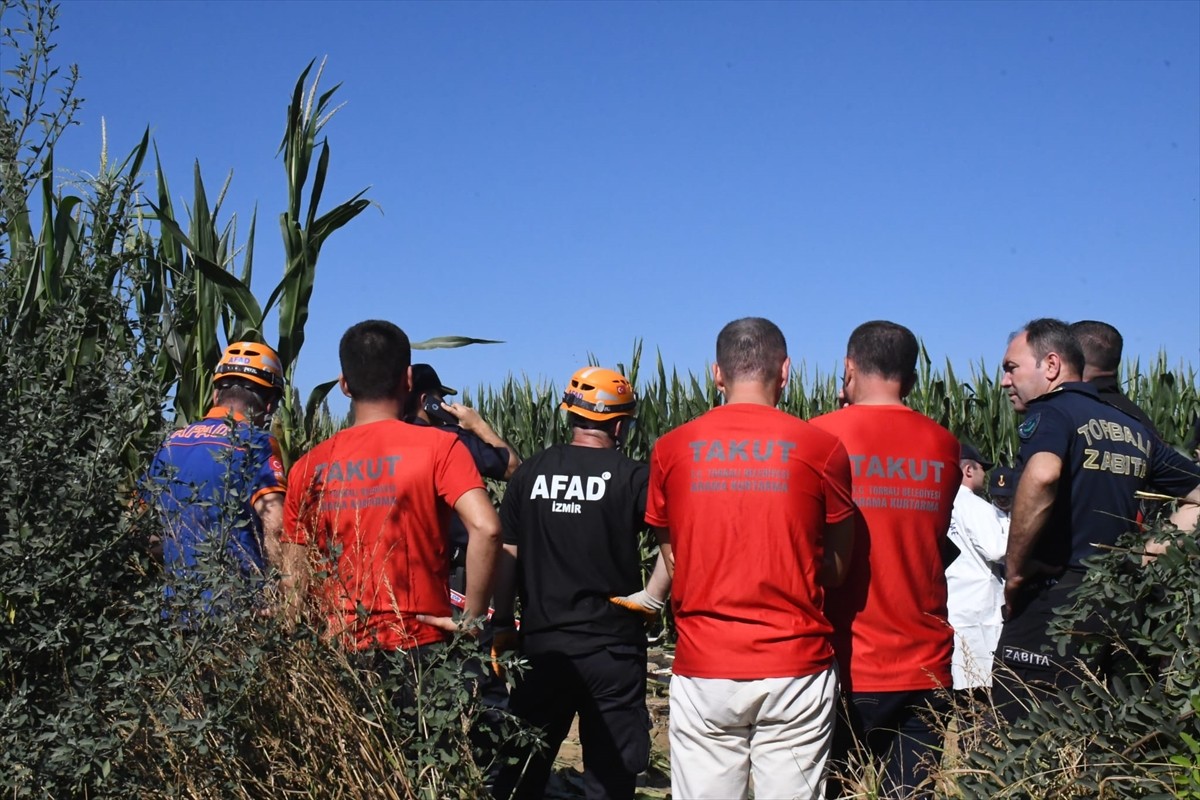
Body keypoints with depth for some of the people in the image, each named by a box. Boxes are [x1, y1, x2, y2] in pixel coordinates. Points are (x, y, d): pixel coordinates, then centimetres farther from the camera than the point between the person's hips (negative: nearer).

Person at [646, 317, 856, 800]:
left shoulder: (672, 449, 1)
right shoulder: (821, 448, -4)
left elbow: (671, 560, 8)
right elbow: (835, 569, 4)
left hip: (703, 671, 1)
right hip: (795, 669, -1)